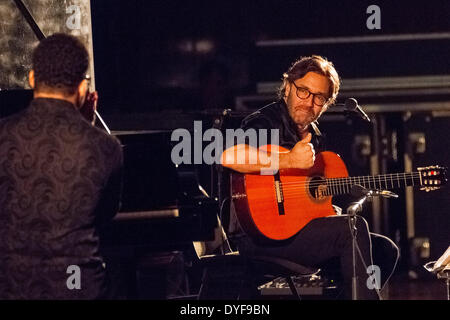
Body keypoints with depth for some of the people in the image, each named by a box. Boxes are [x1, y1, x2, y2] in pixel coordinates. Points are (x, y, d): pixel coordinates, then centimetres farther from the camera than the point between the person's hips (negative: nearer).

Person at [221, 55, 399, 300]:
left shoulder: (313, 136, 18)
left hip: (300, 228, 9)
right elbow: (227, 156, -31)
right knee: (353, 228, -24)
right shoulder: (266, 122, -10)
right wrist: (289, 161, -31)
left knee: (385, 250, 4)